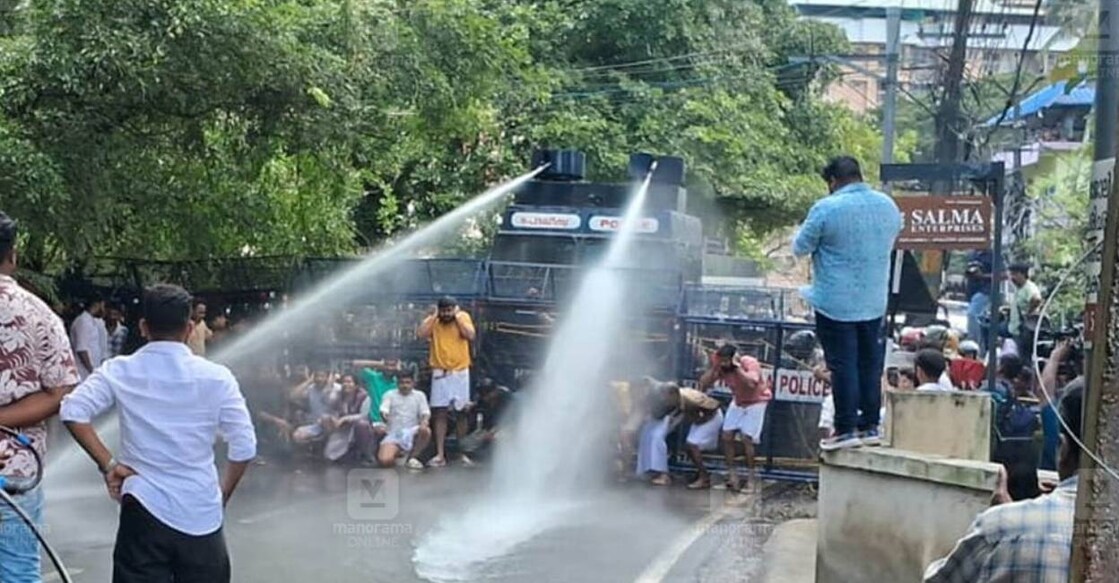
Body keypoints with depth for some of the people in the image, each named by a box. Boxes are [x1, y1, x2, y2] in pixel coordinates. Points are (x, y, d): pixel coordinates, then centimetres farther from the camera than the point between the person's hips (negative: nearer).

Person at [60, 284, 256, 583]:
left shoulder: (119, 372, -1)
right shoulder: (216, 377, -3)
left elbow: (73, 411, -13)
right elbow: (244, 447, -5)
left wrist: (107, 463, -6)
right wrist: (222, 497, 9)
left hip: (144, 511, 0)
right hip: (202, 516, 0)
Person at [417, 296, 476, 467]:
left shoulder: (463, 317, 0)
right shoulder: (433, 321, 1)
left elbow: (470, 335, -15)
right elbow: (421, 334, -16)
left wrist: (458, 316, -13)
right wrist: (434, 316, -10)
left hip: (460, 372, 0)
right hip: (440, 373, 0)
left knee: (461, 413, 6)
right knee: (440, 413, -2)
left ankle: (462, 453, 14)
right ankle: (440, 455, -2)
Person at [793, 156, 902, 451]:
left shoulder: (827, 208, -15)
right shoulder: (888, 206, 4)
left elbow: (801, 247, -5)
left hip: (836, 303, -5)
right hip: (874, 302, 6)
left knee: (843, 366, -1)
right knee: (870, 365, 11)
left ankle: (847, 429, 1)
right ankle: (870, 425, 16)